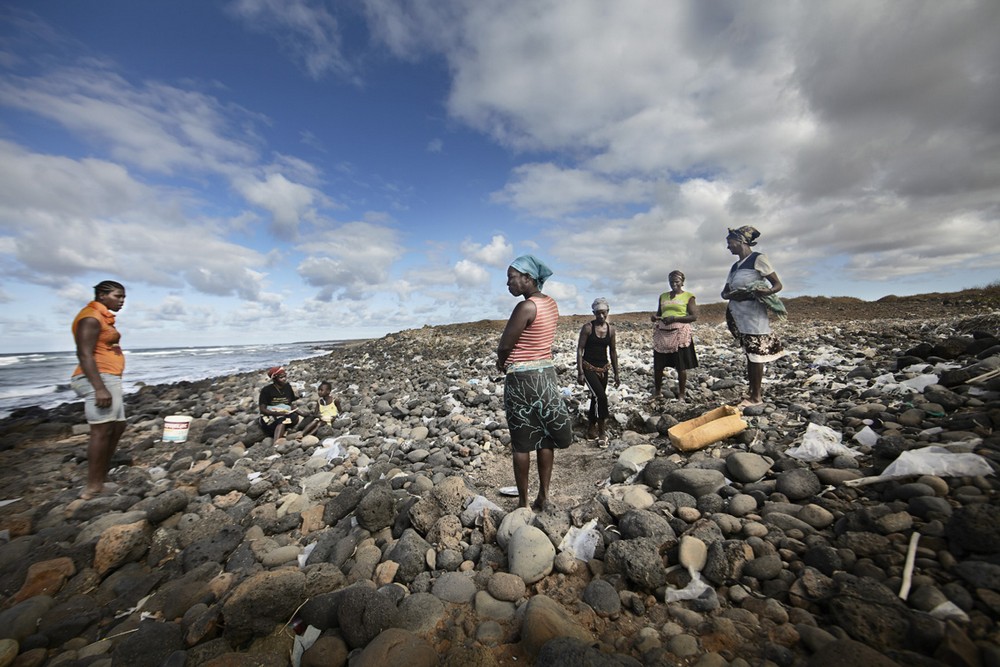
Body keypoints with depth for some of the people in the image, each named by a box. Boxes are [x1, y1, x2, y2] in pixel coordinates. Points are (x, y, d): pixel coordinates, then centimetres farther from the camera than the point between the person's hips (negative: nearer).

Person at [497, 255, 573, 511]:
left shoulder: (525, 307, -20)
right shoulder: (551, 303, 7)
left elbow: (503, 347, -16)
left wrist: (502, 361, 5)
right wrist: (509, 360, 9)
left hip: (522, 378, -8)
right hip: (546, 373, 8)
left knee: (522, 444, 6)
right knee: (545, 439, 15)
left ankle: (523, 501, 20)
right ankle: (543, 496, 27)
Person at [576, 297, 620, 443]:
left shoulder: (611, 328, 3)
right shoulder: (588, 327, -11)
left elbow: (613, 351, 9)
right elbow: (580, 349, -11)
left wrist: (616, 373, 11)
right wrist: (580, 372, -16)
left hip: (604, 368, 5)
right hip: (588, 367, -5)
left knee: (596, 399, 12)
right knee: (601, 396, -16)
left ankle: (591, 429, 28)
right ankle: (602, 431, 1)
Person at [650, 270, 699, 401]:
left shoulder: (688, 296, 3)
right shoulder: (663, 296, 16)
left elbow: (694, 316, -5)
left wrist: (675, 318, -18)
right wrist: (654, 317, -1)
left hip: (680, 334, -4)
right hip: (662, 333, 4)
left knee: (681, 366, 1)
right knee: (658, 365, 3)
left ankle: (682, 394, 13)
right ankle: (657, 392, 17)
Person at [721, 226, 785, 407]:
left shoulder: (758, 259, -3)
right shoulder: (735, 266, 17)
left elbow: (778, 285, -5)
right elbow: (724, 292, 15)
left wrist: (765, 291, -28)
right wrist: (732, 295, -9)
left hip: (753, 313, -7)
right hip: (736, 314, 7)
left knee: (755, 355, -3)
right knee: (749, 354, 11)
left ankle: (756, 396, 4)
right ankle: (754, 392, 18)